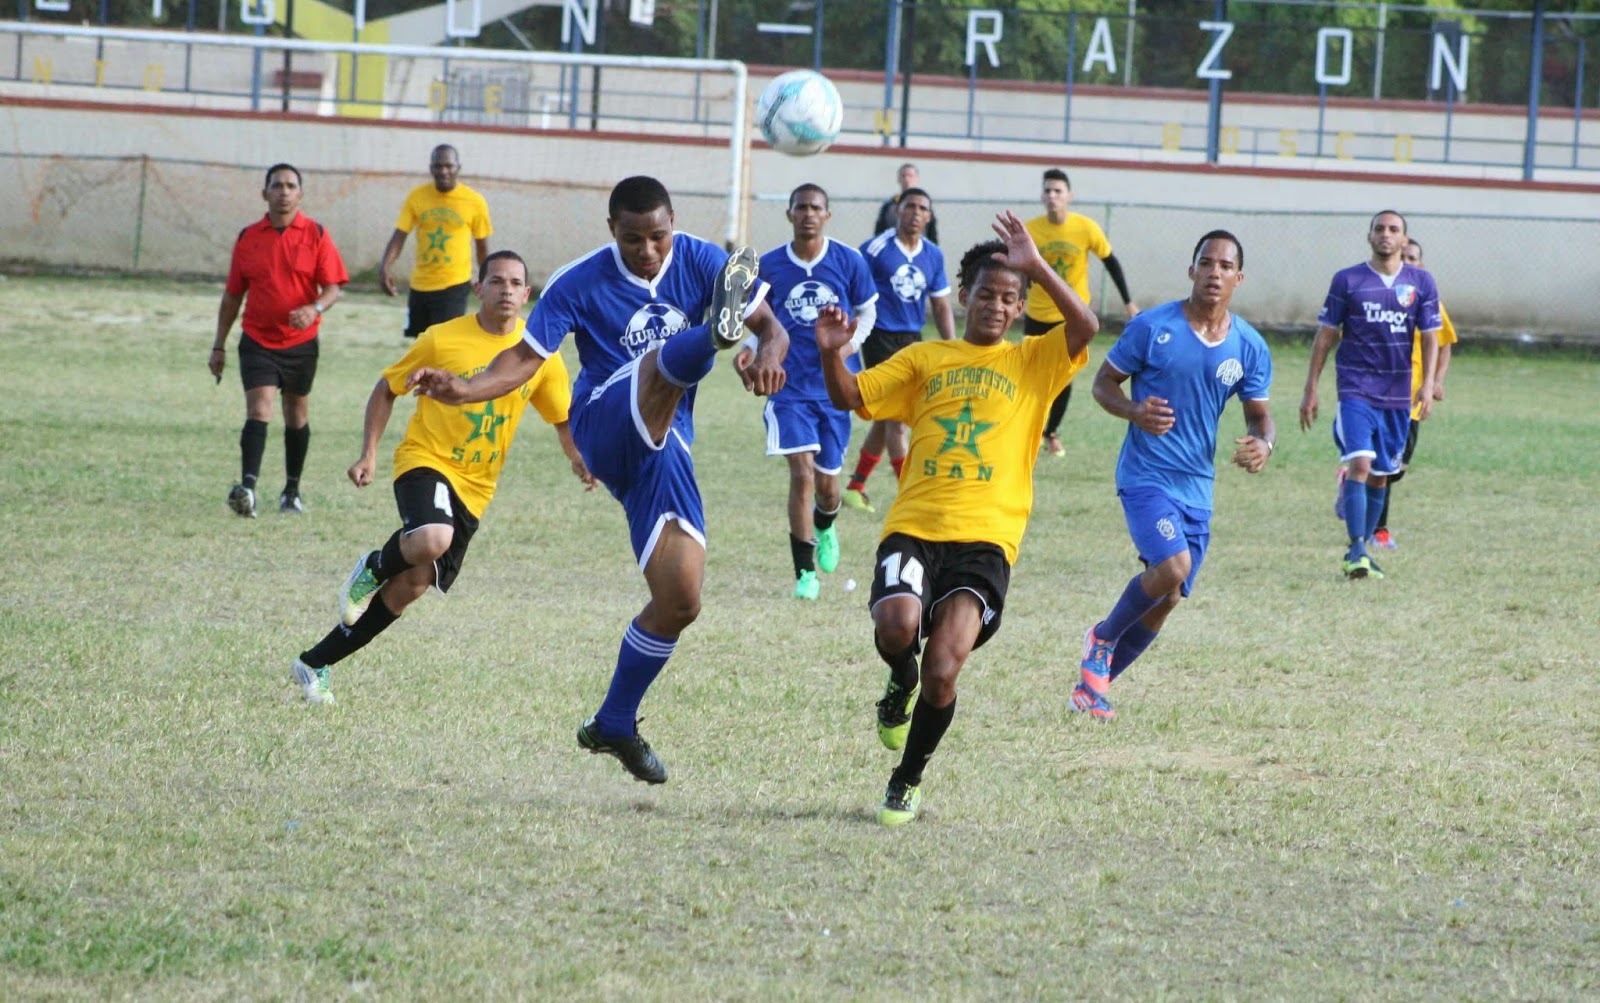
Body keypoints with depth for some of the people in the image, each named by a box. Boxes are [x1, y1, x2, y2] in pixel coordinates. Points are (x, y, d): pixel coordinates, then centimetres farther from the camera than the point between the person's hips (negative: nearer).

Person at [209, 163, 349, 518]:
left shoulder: (316, 235, -1)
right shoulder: (248, 238, 3)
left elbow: (334, 286, -4)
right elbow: (232, 295, 10)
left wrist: (314, 309, -26)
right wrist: (219, 346, 10)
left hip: (301, 341, 1)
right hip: (257, 340, -1)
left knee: (297, 415, 13)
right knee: (259, 408, -17)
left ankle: (292, 491, 27)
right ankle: (248, 488, -30)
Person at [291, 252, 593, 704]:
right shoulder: (442, 340, -7)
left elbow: (564, 420, 10)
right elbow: (386, 389, 4)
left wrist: (580, 459, -10)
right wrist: (369, 453, -5)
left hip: (474, 488, 4)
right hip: (425, 460, -4)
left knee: (411, 585, 1)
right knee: (431, 541, -36)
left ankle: (316, 664, 16)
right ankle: (373, 568, 1)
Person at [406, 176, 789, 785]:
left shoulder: (701, 263, 1)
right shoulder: (580, 283, -4)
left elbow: (773, 328, -2)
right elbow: (526, 358, -5)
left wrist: (768, 356, -27)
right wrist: (463, 390, -23)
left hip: (663, 446, 4)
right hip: (605, 428, -4)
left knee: (680, 602, -1)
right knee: (663, 361, -34)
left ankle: (615, 724, 17)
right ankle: (717, 333, -73)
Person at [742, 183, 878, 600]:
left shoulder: (849, 262, -3)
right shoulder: (769, 265, -2)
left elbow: (866, 312, 8)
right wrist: (750, 346, -10)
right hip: (789, 386, -1)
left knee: (827, 480, 9)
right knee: (802, 473, -14)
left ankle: (824, 527, 47)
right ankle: (805, 573, -6)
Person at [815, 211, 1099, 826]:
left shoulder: (1033, 362, 14)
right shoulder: (925, 360, 19)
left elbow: (1085, 327, -5)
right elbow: (849, 396, 13)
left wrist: (1036, 267, -12)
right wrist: (832, 355, -7)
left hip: (985, 537, -1)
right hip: (914, 527, 1)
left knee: (943, 670, -16)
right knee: (897, 624, -29)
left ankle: (909, 778, 11)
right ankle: (901, 685, 10)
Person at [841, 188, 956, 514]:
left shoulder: (933, 256, 7)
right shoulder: (876, 249, -9)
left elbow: (941, 306, 14)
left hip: (912, 340, 6)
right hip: (881, 338, -6)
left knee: (886, 419, 12)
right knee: (896, 417, -11)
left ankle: (856, 487, 25)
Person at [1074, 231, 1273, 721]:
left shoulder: (1250, 347, 3)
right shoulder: (1152, 327, -8)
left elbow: (1259, 414, 13)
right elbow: (1103, 382, 1)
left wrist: (1263, 444, -11)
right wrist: (1133, 411, -20)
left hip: (1197, 488, 5)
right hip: (1146, 474, -5)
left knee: (1167, 599, 8)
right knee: (1172, 567, -26)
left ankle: (1093, 682, 26)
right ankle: (1102, 641, 1)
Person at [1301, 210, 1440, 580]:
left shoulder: (1421, 283, 5)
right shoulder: (1347, 281, 0)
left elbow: (1430, 337, 6)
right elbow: (1325, 335, 4)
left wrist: (1427, 384, -8)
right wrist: (1311, 389, 1)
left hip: (1398, 395, 3)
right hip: (1356, 390, -3)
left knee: (1380, 474, 10)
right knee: (1359, 464, -18)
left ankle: (1363, 548, 23)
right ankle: (1356, 551, -18)